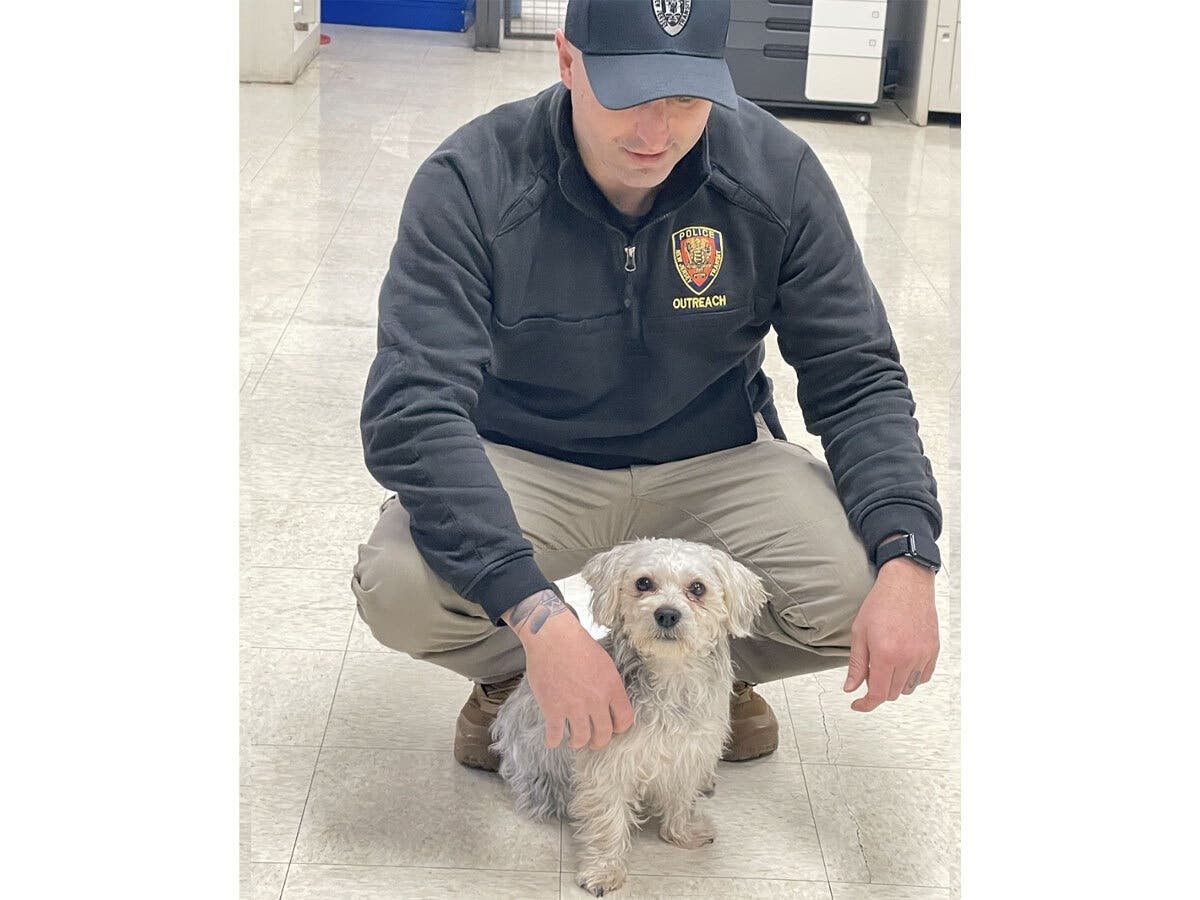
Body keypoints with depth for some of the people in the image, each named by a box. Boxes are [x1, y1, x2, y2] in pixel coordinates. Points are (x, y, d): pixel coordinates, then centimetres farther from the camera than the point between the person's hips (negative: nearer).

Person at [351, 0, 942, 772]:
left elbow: (859, 380, -9)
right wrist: (539, 616, -43)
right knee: (401, 588, -31)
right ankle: (512, 671, 7)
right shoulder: (471, 182, -22)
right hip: (526, 469, -1)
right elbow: (412, 411, -30)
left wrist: (907, 563, -27)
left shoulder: (778, 172, -14)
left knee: (863, 597, -25)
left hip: (715, 462, 2)